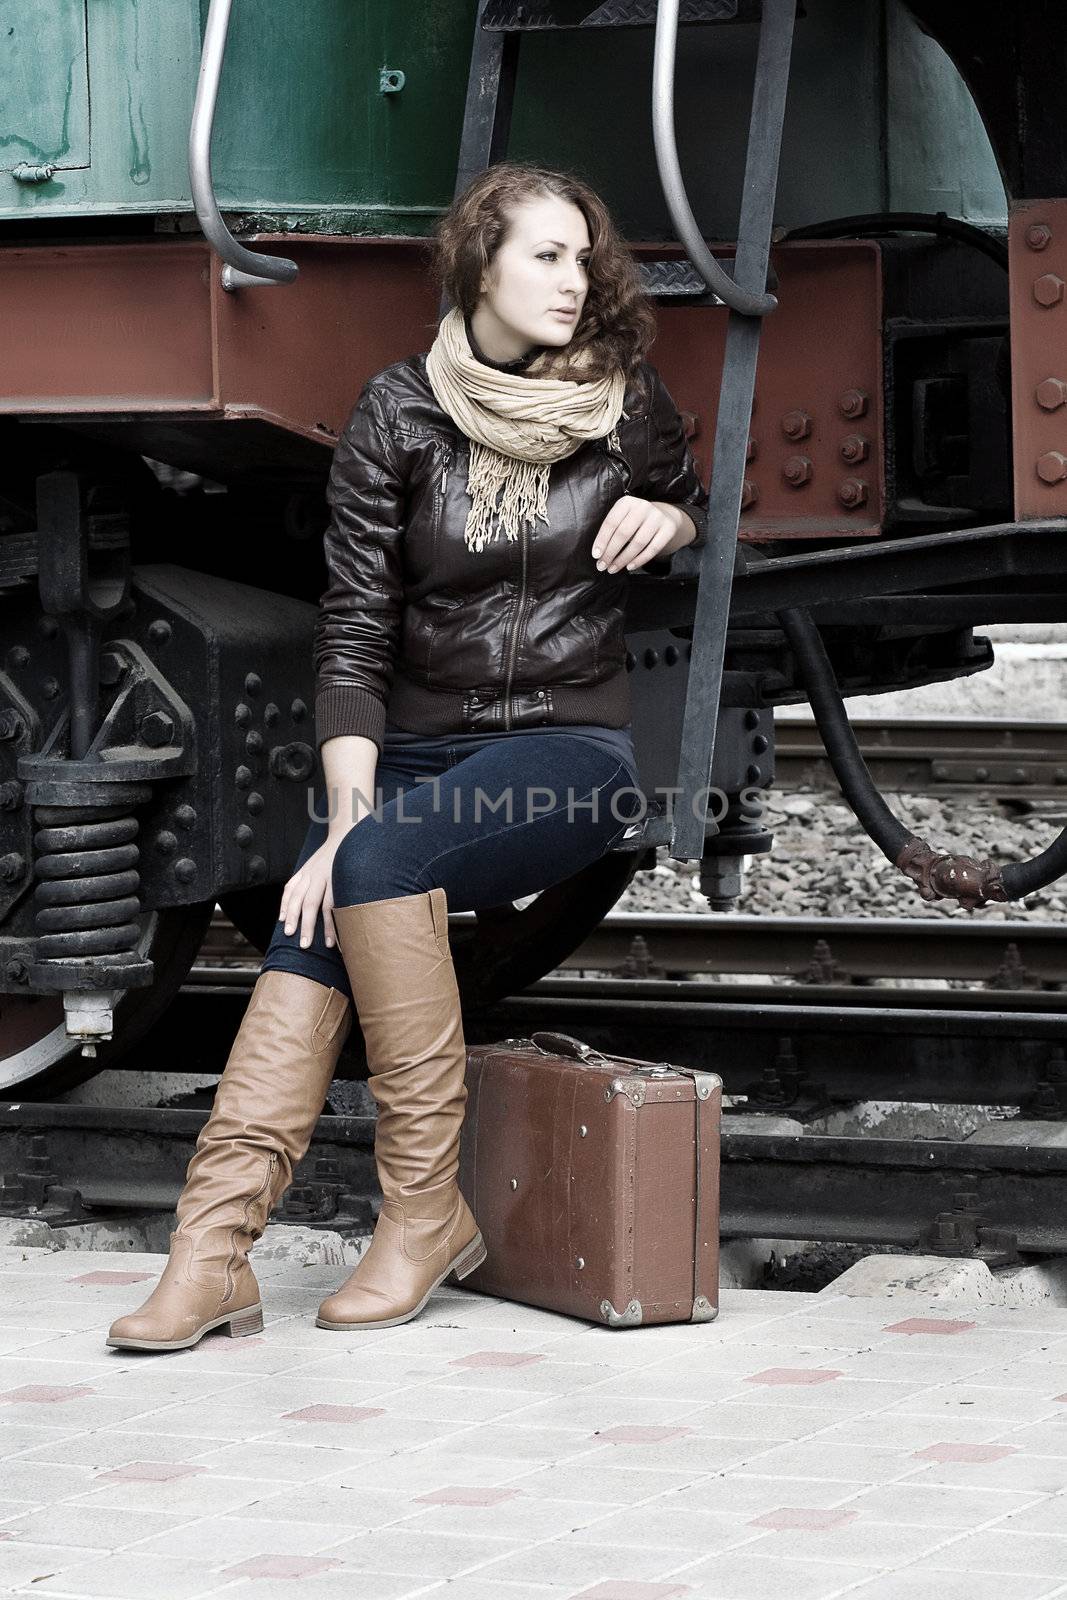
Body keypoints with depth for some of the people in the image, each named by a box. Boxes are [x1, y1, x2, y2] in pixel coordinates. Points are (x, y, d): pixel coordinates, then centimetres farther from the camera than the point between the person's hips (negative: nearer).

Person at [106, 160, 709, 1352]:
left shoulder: (626, 404, 3)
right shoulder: (399, 414, 0)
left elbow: (693, 505, 24)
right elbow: (354, 630, -5)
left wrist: (666, 518, -2)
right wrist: (346, 812, -17)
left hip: (572, 750, -2)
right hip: (418, 747, 2)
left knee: (386, 864, -32)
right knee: (308, 931, -26)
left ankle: (426, 1208, -27)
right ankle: (213, 1246, -36)